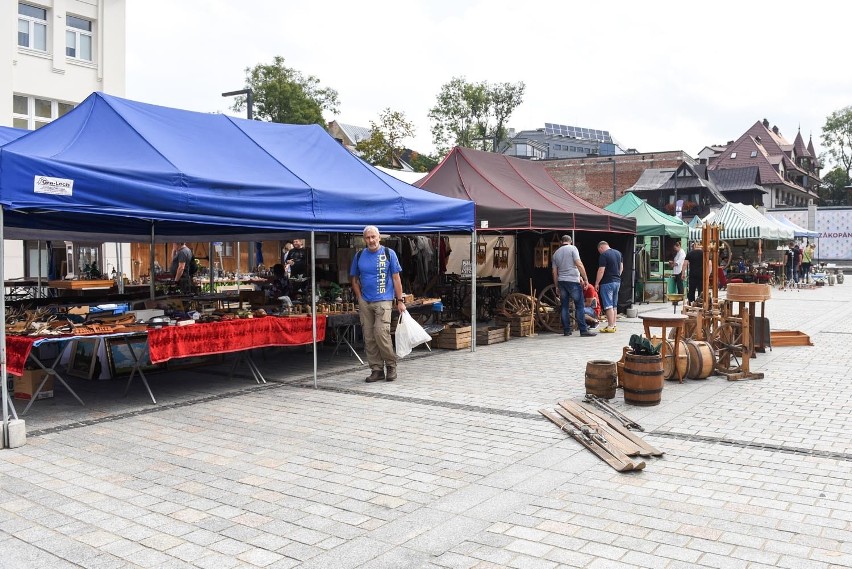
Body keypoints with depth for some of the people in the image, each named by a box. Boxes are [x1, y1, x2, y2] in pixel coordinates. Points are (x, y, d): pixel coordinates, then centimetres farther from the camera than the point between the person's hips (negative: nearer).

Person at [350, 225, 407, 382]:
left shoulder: (389, 253, 2)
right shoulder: (359, 256, 10)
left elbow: (396, 278, 2)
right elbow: (354, 279, 17)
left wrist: (400, 300, -2)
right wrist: (360, 298, 5)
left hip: (384, 300, -4)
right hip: (365, 303, 4)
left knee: (381, 333, -16)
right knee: (369, 337, 4)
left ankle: (391, 365, 3)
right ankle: (376, 369, 15)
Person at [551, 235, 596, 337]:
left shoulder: (556, 253, 14)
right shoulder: (572, 248, -2)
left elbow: (554, 272, 14)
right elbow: (579, 264, -12)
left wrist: (556, 287, 19)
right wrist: (585, 278, -8)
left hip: (561, 281, 6)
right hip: (573, 281, -5)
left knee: (564, 306, 9)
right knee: (579, 306, -4)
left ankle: (566, 330, 9)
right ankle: (583, 330, -7)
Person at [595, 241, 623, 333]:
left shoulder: (603, 255, -13)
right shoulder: (618, 253, 11)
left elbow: (601, 270, -17)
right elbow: (621, 267, 16)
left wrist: (597, 283, -10)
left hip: (607, 283, -8)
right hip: (617, 281, 8)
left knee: (608, 305, -5)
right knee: (614, 305, 14)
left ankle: (610, 327, -6)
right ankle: (613, 325, 18)